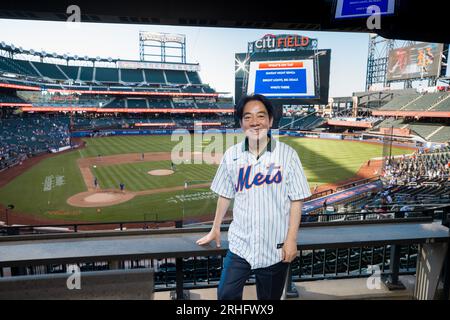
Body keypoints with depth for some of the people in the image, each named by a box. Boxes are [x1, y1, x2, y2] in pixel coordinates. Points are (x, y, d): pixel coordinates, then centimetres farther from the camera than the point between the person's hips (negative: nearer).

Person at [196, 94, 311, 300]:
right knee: (226, 295, 5)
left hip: (275, 247, -1)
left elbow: (296, 200, -7)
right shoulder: (231, 155, -3)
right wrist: (215, 229, 14)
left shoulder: (287, 154, -10)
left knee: (270, 297, 16)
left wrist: (291, 240, -8)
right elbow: (225, 195, 7)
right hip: (239, 244, 2)